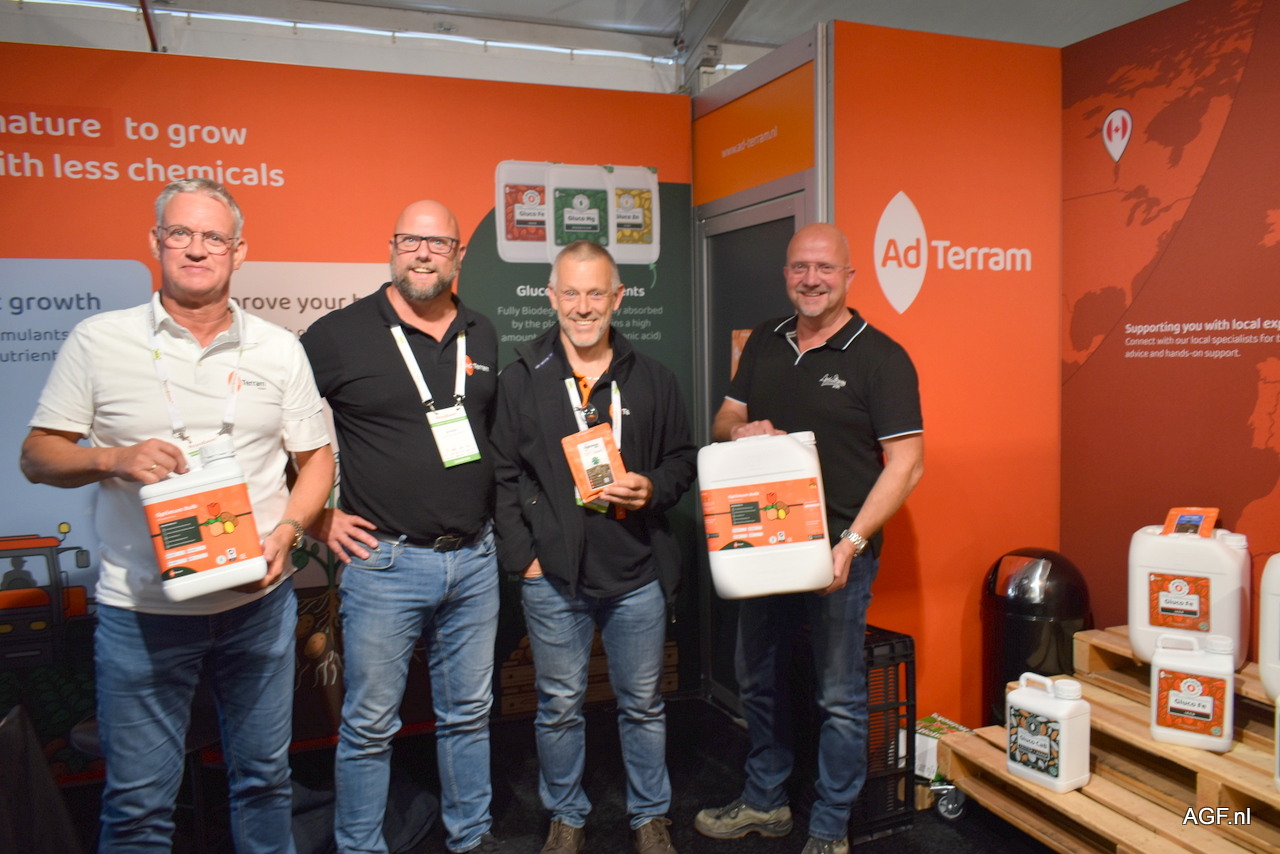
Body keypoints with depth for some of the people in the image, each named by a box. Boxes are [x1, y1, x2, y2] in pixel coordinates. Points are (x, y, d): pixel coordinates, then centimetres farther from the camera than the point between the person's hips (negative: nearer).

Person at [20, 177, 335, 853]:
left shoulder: (279, 350, 3)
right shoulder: (98, 341, -1)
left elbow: (316, 457, 7)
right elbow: (38, 455, 2)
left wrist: (287, 531, -10)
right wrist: (114, 459, -18)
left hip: (258, 602, 2)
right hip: (140, 610, -1)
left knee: (264, 778, 16)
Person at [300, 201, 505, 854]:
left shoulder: (483, 337, 9)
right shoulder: (339, 333, -6)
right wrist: (318, 517, -6)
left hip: (475, 559, 5)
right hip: (384, 559, -4)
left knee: (469, 713, 17)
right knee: (370, 724, 7)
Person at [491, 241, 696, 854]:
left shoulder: (652, 379, 4)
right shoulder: (520, 379, 0)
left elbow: (682, 460, 11)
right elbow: (502, 475, 0)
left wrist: (653, 489, -10)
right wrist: (521, 553, -6)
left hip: (637, 574, 1)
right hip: (552, 578, -1)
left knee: (643, 704, 14)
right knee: (559, 706, 13)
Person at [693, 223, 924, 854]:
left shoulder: (880, 358, -9)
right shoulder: (764, 344, 8)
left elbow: (906, 464, -13)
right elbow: (724, 422, 15)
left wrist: (852, 542, -21)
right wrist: (740, 431, -9)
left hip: (840, 548, -6)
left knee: (839, 696, 6)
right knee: (757, 677, 18)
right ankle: (764, 802, 39)